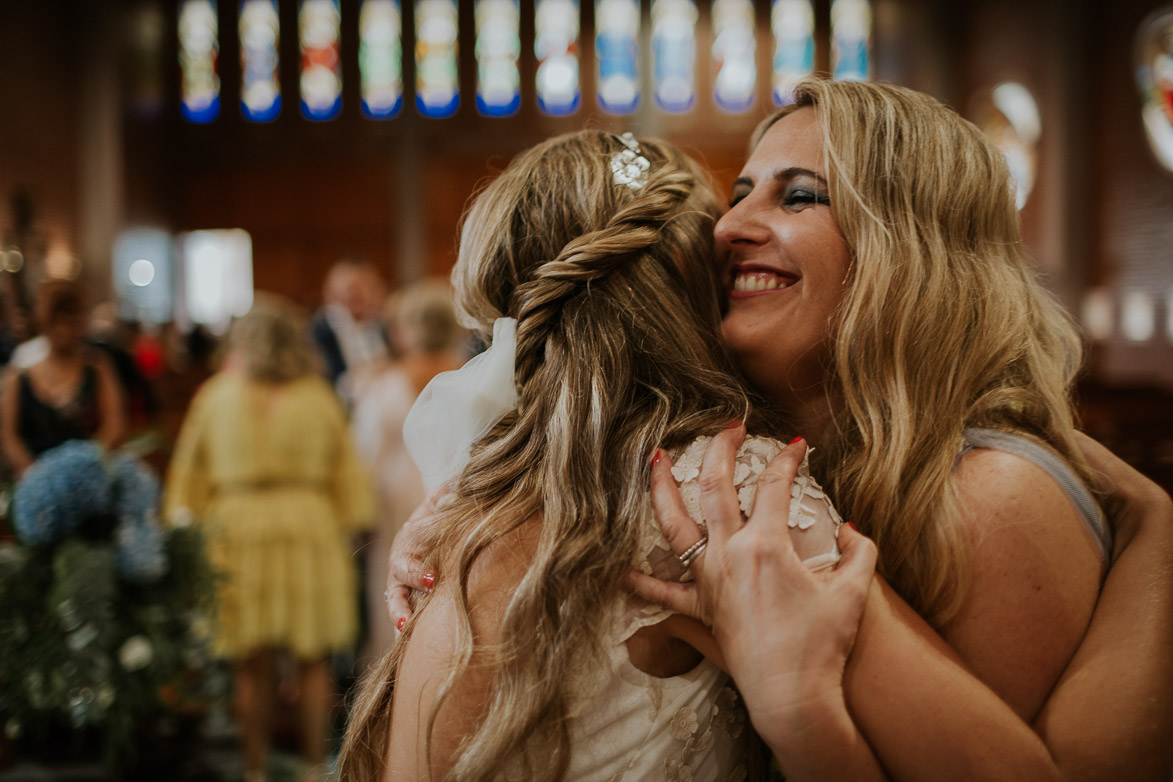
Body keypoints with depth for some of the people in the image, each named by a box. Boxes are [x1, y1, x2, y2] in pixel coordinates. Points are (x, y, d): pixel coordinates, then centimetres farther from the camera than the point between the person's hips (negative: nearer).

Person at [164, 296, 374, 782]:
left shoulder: (216, 397, 2)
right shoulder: (318, 398, 1)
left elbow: (189, 471, 8)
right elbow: (346, 473, 6)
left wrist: (188, 524, 18)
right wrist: (346, 524, 16)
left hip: (236, 528, 0)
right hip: (310, 527, 0)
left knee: (252, 667, 7)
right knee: (312, 663, 10)